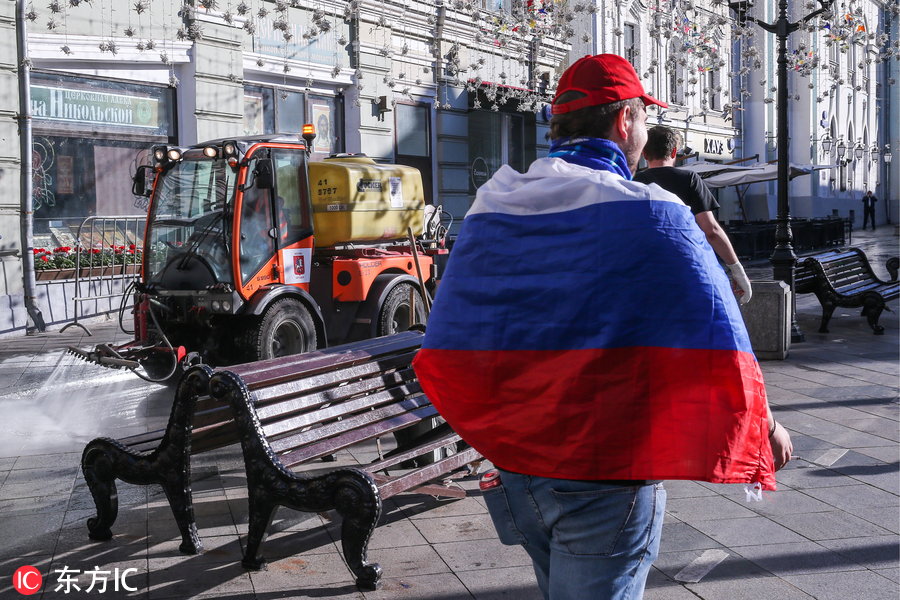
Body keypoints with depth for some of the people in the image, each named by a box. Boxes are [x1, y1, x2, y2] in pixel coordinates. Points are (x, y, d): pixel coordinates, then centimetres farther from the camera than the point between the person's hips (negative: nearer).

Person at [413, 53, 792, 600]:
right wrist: (765, 427, 2)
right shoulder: (650, 215, -14)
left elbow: (448, 341, 5)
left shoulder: (489, 211, 2)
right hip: (607, 475, -6)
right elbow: (720, 348, -14)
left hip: (515, 467, 6)